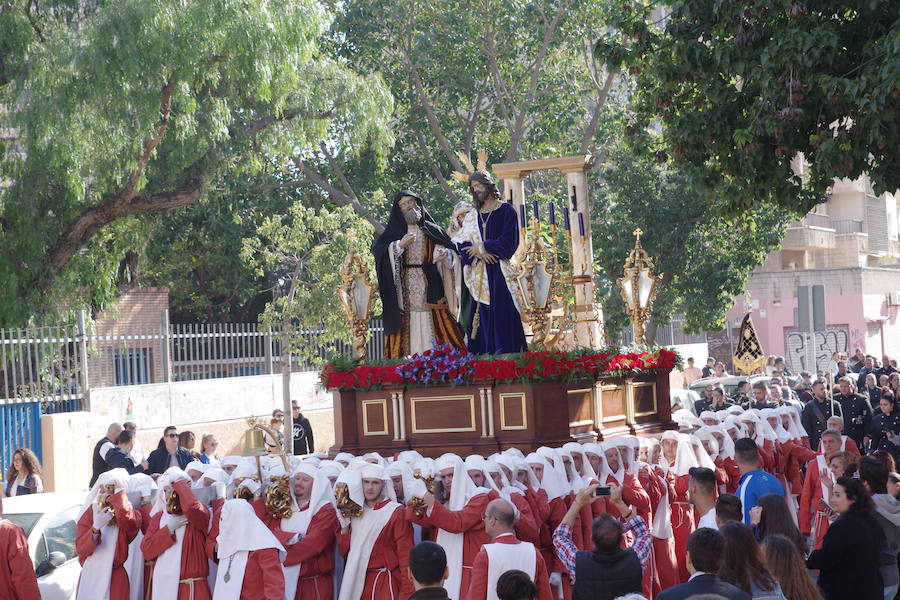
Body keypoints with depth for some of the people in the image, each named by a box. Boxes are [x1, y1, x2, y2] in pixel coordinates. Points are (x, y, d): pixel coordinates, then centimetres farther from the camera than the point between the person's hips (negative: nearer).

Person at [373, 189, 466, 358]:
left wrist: (445, 254, -13)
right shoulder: (395, 230, 12)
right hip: (404, 285, -1)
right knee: (408, 323, -8)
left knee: (435, 322, -7)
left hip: (429, 284, 1)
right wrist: (400, 245, -13)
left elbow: (451, 248, 10)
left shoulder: (430, 229, 15)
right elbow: (377, 249, -2)